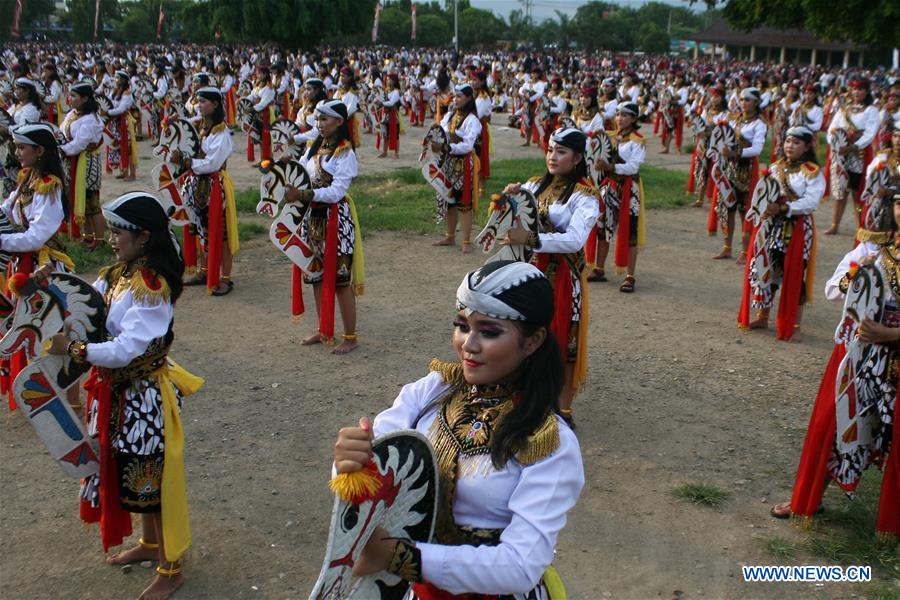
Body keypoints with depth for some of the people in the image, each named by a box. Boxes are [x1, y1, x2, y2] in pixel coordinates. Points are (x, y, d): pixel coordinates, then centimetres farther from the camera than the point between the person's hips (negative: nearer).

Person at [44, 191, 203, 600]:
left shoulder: (151, 286, -26)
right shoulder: (118, 274, 3)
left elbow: (126, 349, -30)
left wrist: (72, 349, -27)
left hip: (145, 394, -9)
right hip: (120, 390, 9)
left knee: (152, 476, 5)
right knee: (130, 471, 22)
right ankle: (149, 544, 44)